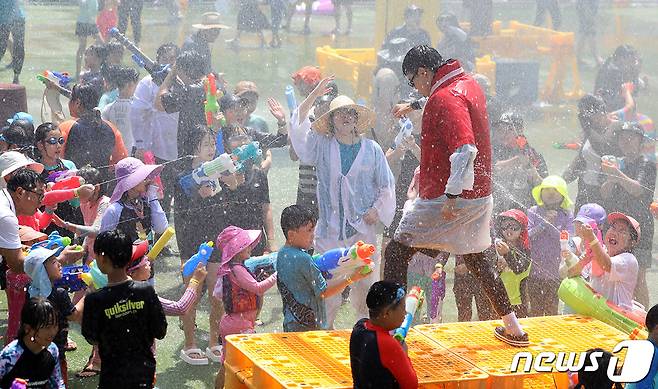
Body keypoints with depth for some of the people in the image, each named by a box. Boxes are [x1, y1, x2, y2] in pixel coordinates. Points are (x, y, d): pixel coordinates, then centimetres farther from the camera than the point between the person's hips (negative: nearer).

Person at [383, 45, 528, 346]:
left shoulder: (444, 98, -18)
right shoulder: (470, 84, 11)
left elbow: (465, 149, -29)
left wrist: (452, 194, -29)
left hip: (446, 198, -9)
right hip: (480, 195, 9)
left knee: (396, 253, -2)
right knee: (477, 260, 22)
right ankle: (513, 328, 27)